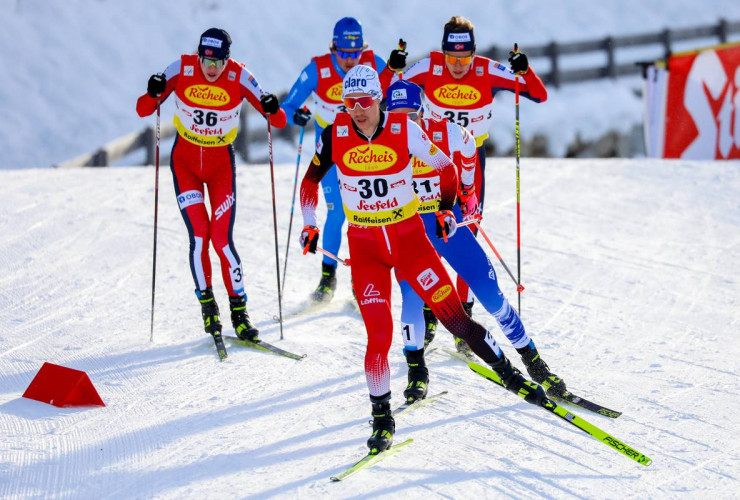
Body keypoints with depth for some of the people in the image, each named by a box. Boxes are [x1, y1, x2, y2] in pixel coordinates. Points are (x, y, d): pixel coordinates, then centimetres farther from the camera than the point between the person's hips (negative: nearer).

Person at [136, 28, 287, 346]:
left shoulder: (238, 77, -16)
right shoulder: (182, 69, -14)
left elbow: (280, 122, -15)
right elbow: (143, 111, -12)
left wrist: (272, 110, -38)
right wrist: (153, 94, -33)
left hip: (221, 162, -1)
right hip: (185, 159, 1)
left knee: (222, 238, -9)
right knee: (198, 234, -12)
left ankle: (239, 311, 2)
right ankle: (206, 301, 5)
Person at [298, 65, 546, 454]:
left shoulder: (404, 131, -11)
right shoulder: (334, 136, -7)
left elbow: (445, 168, 4)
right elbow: (311, 179, 9)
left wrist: (446, 208, 0)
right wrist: (309, 224, 5)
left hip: (409, 236, 0)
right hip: (365, 246, 0)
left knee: (453, 314, -4)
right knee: (379, 334, -11)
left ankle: (509, 375, 12)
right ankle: (381, 418, 5)